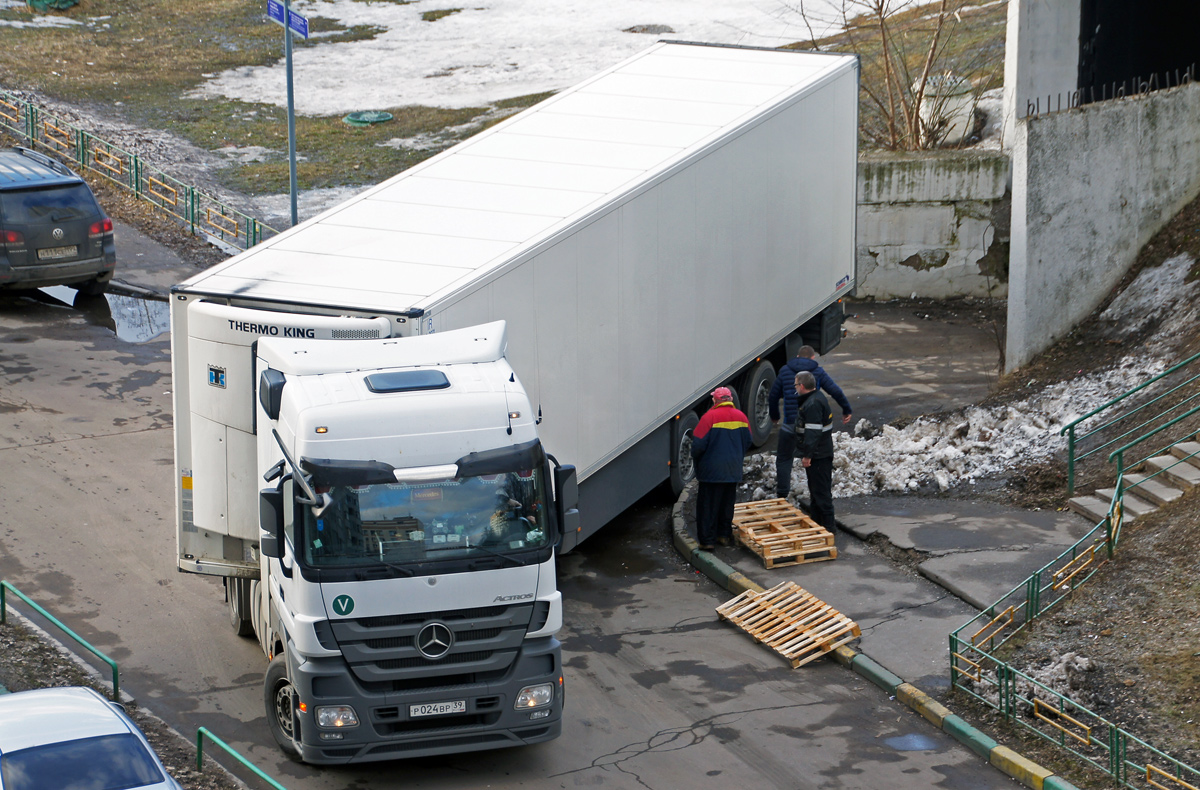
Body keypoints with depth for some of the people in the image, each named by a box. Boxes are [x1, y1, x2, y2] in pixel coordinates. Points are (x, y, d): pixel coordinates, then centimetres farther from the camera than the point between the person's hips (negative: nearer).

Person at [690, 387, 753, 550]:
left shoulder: (709, 417, -16)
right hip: (733, 470, 5)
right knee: (727, 503, 18)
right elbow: (748, 441, 12)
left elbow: (698, 444, -16)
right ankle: (724, 535, 24)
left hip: (712, 469, -5)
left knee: (708, 505, 2)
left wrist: (696, 457, 5)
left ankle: (707, 540, 1)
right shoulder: (741, 417, 2)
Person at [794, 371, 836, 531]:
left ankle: (828, 525, -1)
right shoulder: (817, 397, 12)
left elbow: (813, 433, -26)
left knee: (821, 491, -5)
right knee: (815, 490, 19)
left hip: (818, 456, -11)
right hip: (822, 453, 11)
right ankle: (817, 522, 29)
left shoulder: (813, 404, -22)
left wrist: (807, 455, -25)